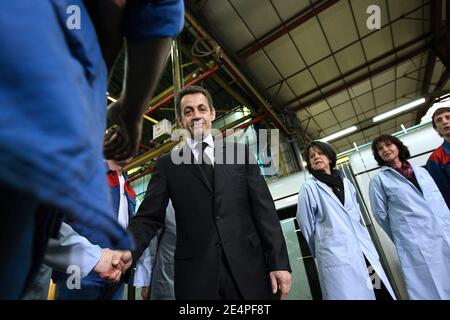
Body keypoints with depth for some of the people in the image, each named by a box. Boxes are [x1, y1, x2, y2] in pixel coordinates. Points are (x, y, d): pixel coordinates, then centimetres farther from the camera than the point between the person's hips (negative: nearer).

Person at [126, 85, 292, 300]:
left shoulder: (240, 153, 6)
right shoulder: (168, 164, 5)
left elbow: (263, 208, 2)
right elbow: (149, 217, -1)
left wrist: (279, 262, -4)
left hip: (247, 265, 1)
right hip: (195, 273, 0)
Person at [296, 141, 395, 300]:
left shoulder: (346, 182, 14)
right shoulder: (309, 188, -4)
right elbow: (306, 224, -1)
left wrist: (365, 242, 17)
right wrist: (320, 251, 9)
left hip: (363, 249, 5)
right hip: (336, 255, -5)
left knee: (382, 292, 4)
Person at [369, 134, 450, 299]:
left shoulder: (421, 171, 13)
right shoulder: (378, 180, -2)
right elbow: (381, 214, 1)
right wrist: (400, 237, 8)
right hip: (414, 242, -4)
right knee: (433, 288, -2)